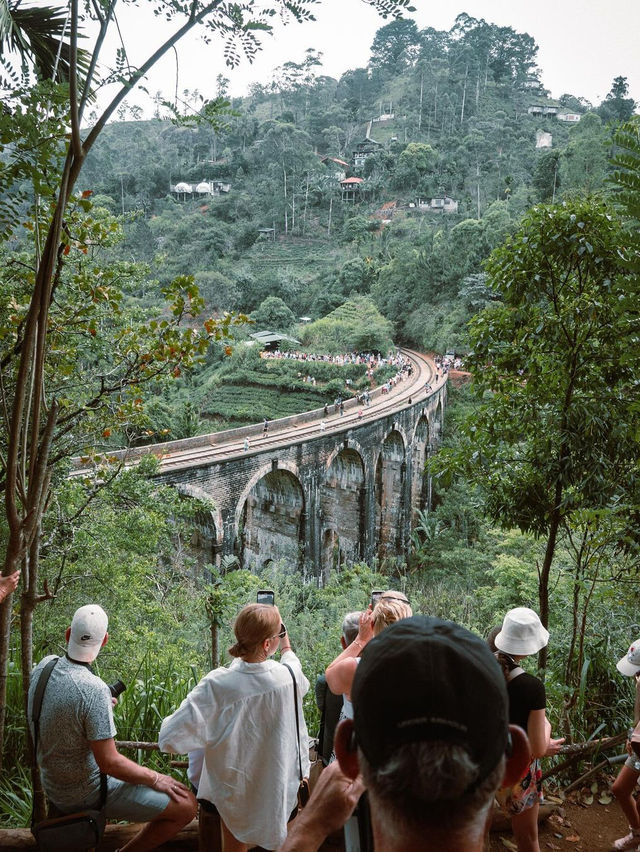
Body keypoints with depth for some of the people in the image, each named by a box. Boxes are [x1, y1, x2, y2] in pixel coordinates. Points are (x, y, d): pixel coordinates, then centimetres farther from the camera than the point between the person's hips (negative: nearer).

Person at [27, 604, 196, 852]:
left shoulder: (44, 666, -7)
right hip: (87, 793, -8)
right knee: (186, 805, -9)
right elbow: (109, 762, -27)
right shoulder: (94, 690, -31)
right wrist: (156, 779, -12)